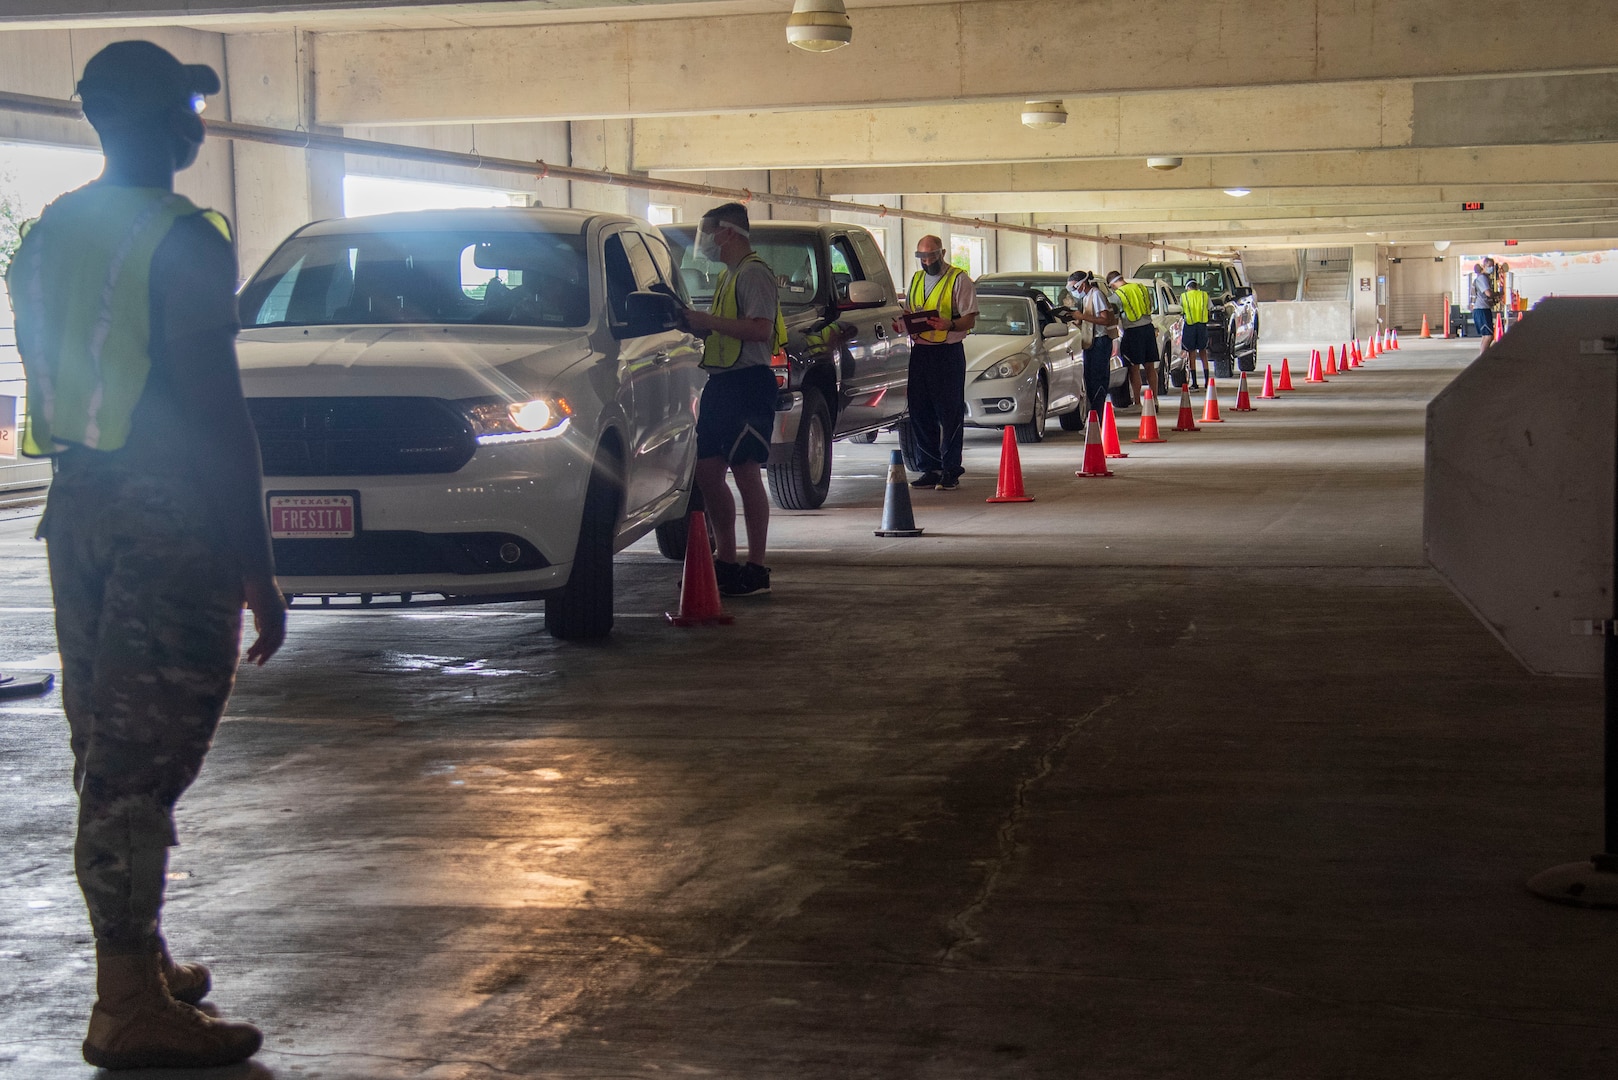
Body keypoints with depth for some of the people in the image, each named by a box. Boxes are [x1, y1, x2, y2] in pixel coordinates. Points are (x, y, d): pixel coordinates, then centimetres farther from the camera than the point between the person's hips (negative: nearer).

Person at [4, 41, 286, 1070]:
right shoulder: (185, 238, -13)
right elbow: (216, 412, -17)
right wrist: (258, 569, -14)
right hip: (171, 514, -8)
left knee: (109, 750, 14)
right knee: (145, 756, -6)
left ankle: (140, 964, 25)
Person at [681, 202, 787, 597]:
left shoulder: (753, 273, -11)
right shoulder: (727, 276, 21)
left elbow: (760, 329, -24)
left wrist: (709, 321, -20)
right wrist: (696, 321, 12)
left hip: (748, 383, -10)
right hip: (720, 383, 10)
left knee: (746, 474, -9)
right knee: (707, 471, 10)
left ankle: (756, 570, -6)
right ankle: (726, 561, 18)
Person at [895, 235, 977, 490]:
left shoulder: (959, 279, -1)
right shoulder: (916, 279, 19)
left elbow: (970, 319, -7)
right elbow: (908, 314, 25)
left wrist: (948, 325, -26)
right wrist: (901, 324, 1)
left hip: (948, 352, -6)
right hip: (920, 352, 6)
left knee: (950, 414, -5)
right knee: (920, 414, 5)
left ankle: (950, 471, -2)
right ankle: (929, 469, 12)